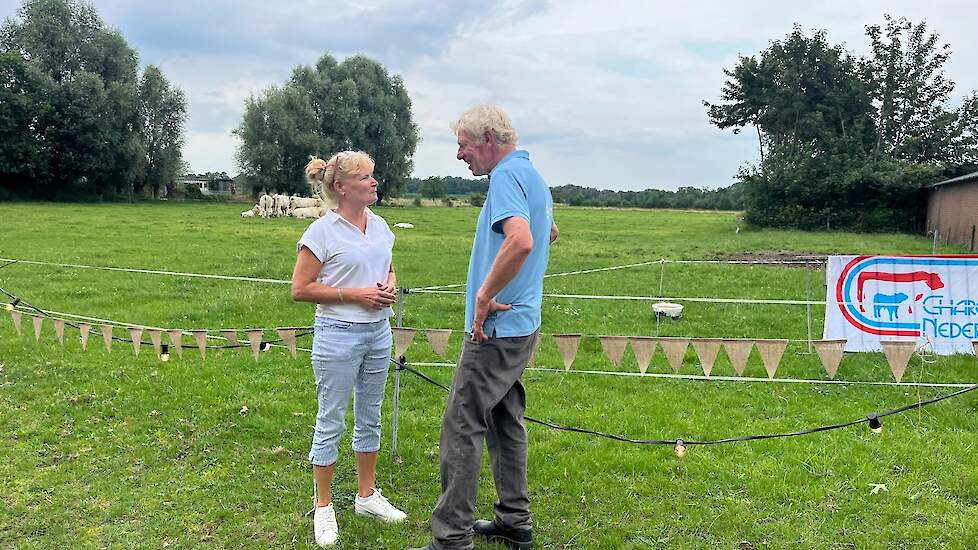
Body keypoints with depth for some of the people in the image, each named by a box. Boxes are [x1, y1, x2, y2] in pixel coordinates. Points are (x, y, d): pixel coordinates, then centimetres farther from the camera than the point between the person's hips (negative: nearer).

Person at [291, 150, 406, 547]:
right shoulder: (322, 232, -12)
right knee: (331, 422, 4)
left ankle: (367, 495, 32)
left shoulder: (379, 226, 7)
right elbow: (300, 289, -13)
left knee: (370, 416, 16)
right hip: (338, 335, -6)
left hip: (378, 332, 6)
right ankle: (324, 508, 19)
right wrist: (355, 294, -18)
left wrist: (390, 286, -3)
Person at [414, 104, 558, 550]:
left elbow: (521, 241, -35)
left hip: (497, 328, -10)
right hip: (522, 324, 10)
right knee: (505, 422, 17)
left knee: (462, 427, -4)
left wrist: (483, 296, -24)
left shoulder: (507, 176, -17)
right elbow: (550, 233, 33)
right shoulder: (534, 177, 15)